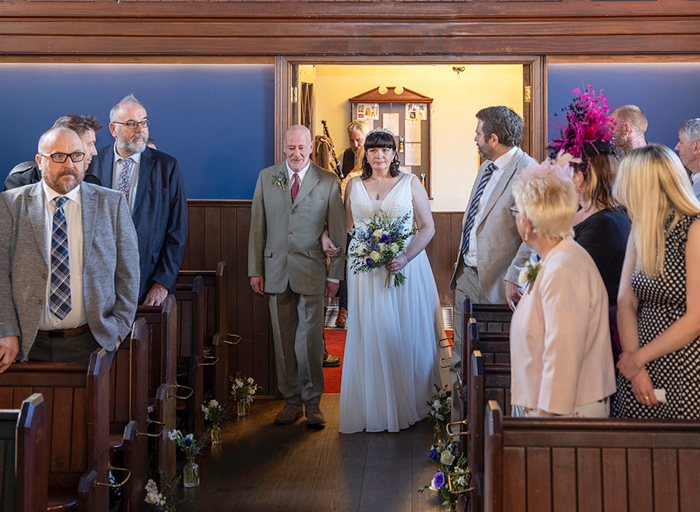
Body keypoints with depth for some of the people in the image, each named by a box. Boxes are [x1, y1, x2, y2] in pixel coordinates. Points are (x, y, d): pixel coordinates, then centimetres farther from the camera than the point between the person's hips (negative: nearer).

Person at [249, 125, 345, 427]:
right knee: (283, 340, 7)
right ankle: (291, 400, 19)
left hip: (311, 271, -2)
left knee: (311, 340, -1)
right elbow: (257, 228, 7)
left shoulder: (328, 182, 2)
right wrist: (255, 270, 3)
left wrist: (335, 274, -1)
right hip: (275, 271, 2)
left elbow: (338, 232, 2)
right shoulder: (266, 178, 8)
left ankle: (312, 402, 12)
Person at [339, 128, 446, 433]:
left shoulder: (410, 183, 2)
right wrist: (360, 254, -3)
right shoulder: (354, 185, 10)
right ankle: (374, 407, 12)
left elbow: (428, 227, -2)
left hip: (406, 267, -2)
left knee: (406, 336, 2)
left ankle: (408, 404, 15)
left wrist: (405, 258, -15)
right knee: (370, 336, 2)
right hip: (366, 270, 2)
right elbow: (348, 228, 16)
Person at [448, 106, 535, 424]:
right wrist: (462, 261, 14)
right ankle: (458, 421, 30)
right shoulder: (486, 167, 9)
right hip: (467, 273, 8)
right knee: (460, 356, 16)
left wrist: (513, 278, -26)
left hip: (495, 282, -8)